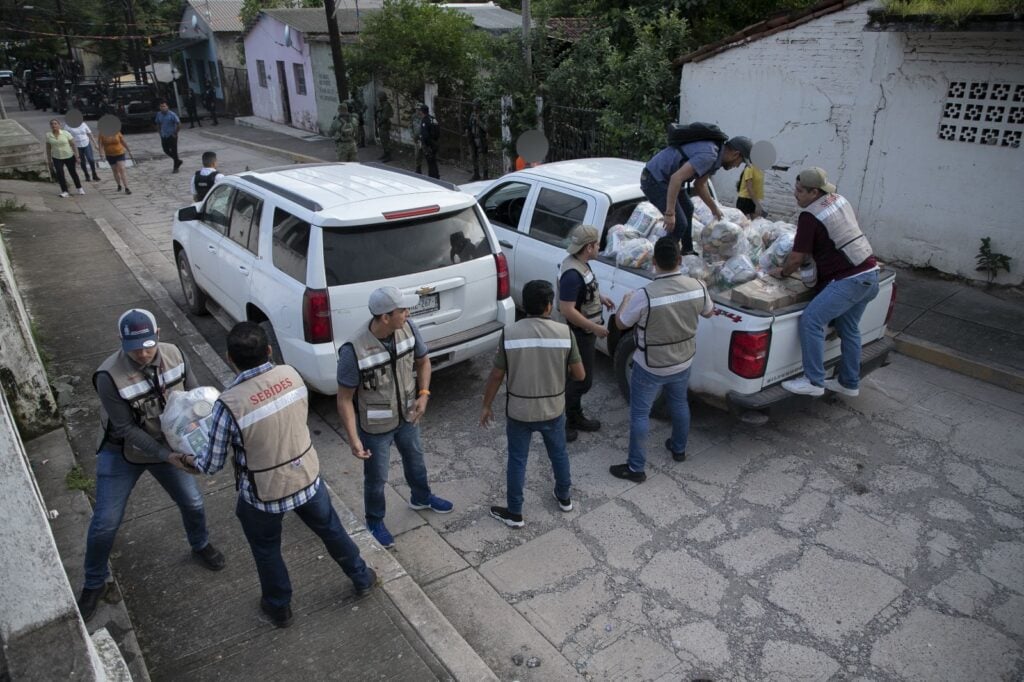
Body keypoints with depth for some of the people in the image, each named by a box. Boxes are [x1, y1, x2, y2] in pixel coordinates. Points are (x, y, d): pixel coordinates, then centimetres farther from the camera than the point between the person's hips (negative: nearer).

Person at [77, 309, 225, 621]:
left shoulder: (174, 355, -18)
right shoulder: (110, 377, -30)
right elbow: (126, 428, -24)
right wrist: (165, 455, -30)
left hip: (169, 445, 3)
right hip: (122, 454, -3)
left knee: (193, 503, 13)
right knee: (105, 523, 3)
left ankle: (200, 546, 45)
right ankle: (94, 584, 29)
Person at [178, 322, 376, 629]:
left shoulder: (229, 403, -26)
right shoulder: (290, 375, -13)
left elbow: (213, 464, -14)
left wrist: (188, 461, 10)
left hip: (263, 493, -3)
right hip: (307, 477, 3)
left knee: (266, 550, 26)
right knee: (331, 530, 27)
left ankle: (279, 608, 47)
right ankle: (362, 579, 48)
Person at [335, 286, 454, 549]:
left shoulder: (408, 330, -17)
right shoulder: (353, 352, -32)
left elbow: (423, 362, 2)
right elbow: (344, 399, -22)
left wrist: (423, 394, -12)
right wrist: (353, 439, -25)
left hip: (407, 417, 5)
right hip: (375, 427, -5)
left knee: (415, 460, 29)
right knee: (376, 478, 16)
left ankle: (421, 498, 58)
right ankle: (374, 522, 44)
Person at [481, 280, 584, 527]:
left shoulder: (509, 334, -14)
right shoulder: (565, 333, -13)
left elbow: (496, 376, -8)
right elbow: (580, 375, -6)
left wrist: (486, 406, 6)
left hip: (519, 411, -1)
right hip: (553, 409, 1)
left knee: (517, 460, 15)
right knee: (559, 453, 25)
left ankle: (514, 513, 27)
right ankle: (564, 498, 44)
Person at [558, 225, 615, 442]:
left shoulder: (580, 263, 3)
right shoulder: (572, 274, -29)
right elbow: (567, 310, -30)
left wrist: (600, 297, 10)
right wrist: (595, 328, -24)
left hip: (585, 332, 10)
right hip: (579, 334, -10)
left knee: (581, 377, 20)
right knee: (582, 380, 0)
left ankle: (575, 418, 34)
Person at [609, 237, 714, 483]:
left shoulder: (644, 295, -29)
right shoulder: (697, 287, -15)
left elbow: (621, 324, -13)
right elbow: (708, 312, 7)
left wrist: (625, 301, 6)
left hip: (650, 367, -5)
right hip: (683, 362, 5)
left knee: (639, 414, 10)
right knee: (679, 403, 28)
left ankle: (636, 468, 20)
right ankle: (679, 449, 48)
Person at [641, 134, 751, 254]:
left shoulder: (714, 150, 7)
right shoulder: (709, 155, -24)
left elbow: (699, 186, 18)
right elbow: (677, 177, -33)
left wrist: (714, 209, 25)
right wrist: (670, 213, -33)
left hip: (662, 177, 11)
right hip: (654, 180, -11)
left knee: (687, 208, 25)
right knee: (679, 223, -12)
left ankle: (687, 252, 36)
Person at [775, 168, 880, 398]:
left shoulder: (810, 217, -15)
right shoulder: (840, 200, 12)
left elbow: (797, 259, -11)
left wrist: (782, 272, 7)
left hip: (849, 280, -10)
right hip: (870, 274, 10)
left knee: (811, 320, -13)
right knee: (849, 328, 18)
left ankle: (814, 382, -11)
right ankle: (849, 383, 28)